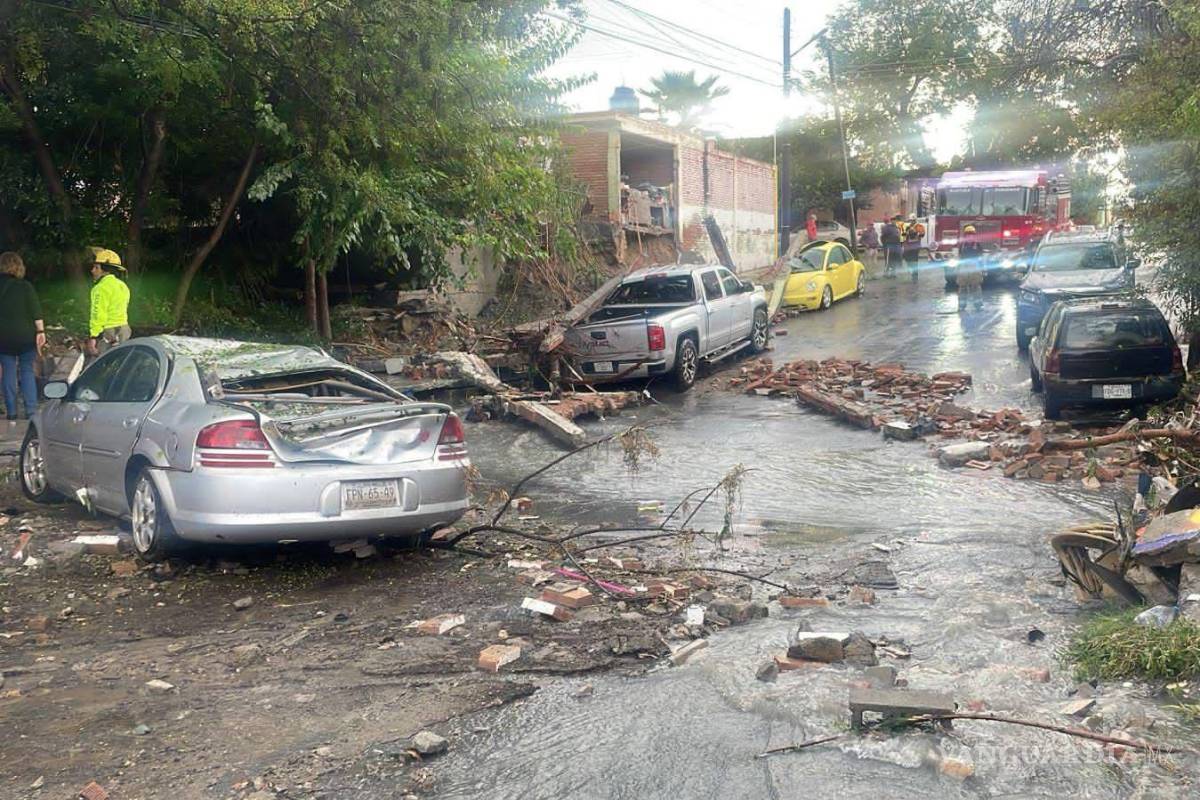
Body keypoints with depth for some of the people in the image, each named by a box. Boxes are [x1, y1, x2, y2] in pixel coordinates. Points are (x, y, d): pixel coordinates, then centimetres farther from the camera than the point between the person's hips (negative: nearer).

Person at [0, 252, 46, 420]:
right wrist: (41, 331, -10)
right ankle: (31, 410, -2)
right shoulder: (25, 286, -5)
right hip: (25, 336, -1)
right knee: (27, 371, 6)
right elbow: (36, 312, -11)